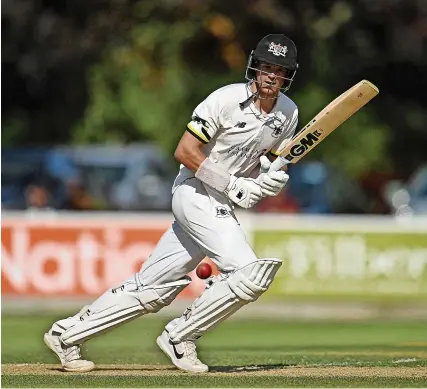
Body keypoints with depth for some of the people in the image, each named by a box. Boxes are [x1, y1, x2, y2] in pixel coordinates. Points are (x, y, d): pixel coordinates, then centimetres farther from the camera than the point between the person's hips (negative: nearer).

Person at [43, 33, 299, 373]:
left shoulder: (288, 113, 5)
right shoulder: (227, 99, -15)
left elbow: (271, 160, 18)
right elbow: (185, 152, -15)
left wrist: (274, 178, -6)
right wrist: (234, 184, -19)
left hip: (222, 205, 7)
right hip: (197, 192, -7)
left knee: (152, 288, 7)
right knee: (250, 273, -21)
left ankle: (68, 333, 16)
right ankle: (180, 338, -6)